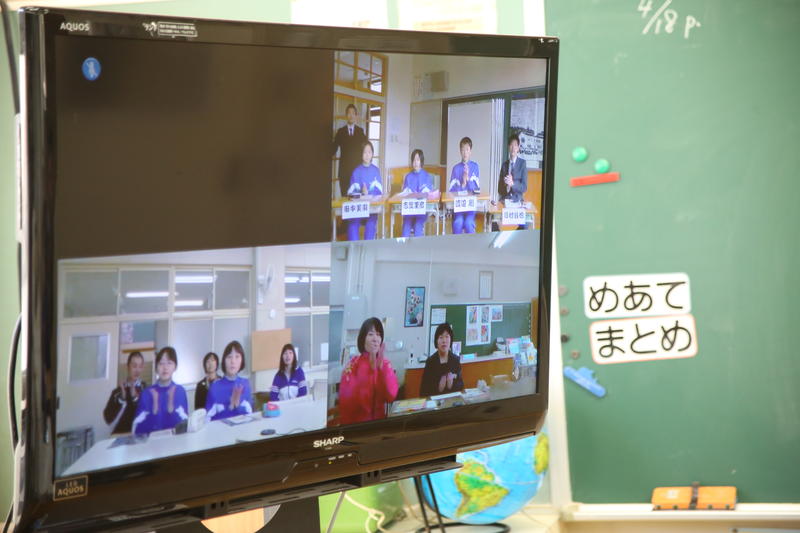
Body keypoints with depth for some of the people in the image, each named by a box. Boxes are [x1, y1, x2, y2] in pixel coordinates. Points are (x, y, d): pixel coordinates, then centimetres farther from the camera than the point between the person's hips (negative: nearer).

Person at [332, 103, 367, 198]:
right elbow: (334, 148, 4)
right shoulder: (340, 131, 7)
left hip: (357, 166, 0)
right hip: (344, 167, 0)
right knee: (344, 193, -3)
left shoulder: (360, 131, 8)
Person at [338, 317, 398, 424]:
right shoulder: (353, 365, -5)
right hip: (356, 422, -3)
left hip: (379, 421, 3)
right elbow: (346, 399, -4)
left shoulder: (385, 364, 5)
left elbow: (391, 395, -8)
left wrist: (381, 365, -11)